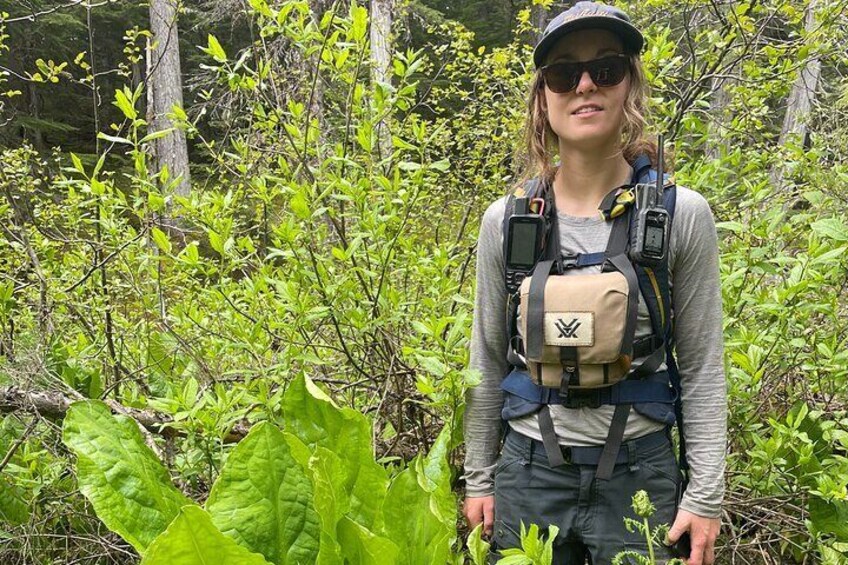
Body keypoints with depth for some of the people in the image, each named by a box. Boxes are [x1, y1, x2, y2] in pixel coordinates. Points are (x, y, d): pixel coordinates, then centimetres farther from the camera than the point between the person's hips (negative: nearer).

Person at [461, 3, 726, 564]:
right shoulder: (506, 220, -4)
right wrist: (479, 480, 7)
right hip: (528, 469, 2)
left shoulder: (683, 215, -8)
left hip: (641, 472, -1)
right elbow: (488, 361, 4)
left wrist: (706, 496, -4)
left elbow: (702, 370, -2)